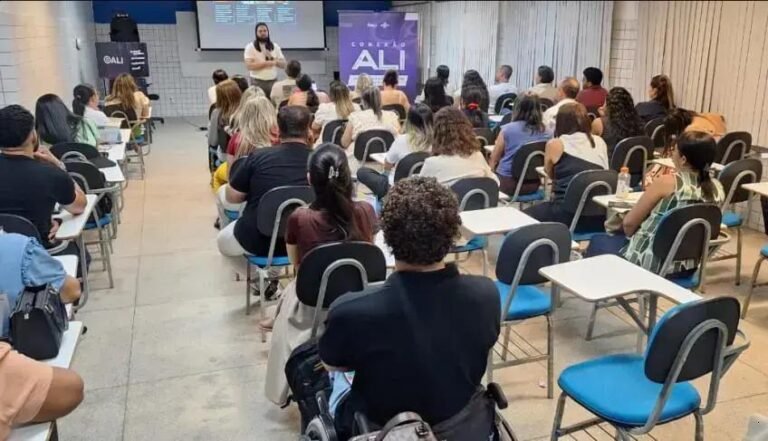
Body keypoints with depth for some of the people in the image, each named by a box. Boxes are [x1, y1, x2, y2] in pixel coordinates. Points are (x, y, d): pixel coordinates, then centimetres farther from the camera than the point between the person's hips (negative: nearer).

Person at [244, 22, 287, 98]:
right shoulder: (250, 47, -2)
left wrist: (273, 59, -11)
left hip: (273, 81, 4)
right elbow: (249, 66, -12)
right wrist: (266, 63, -15)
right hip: (257, 82, -4)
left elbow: (283, 64, 8)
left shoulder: (275, 46, 10)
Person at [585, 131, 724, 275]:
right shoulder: (717, 188, -4)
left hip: (653, 263, -6)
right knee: (620, 237, 31)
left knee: (598, 241, 21)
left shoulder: (667, 182, -22)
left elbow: (628, 223, -12)